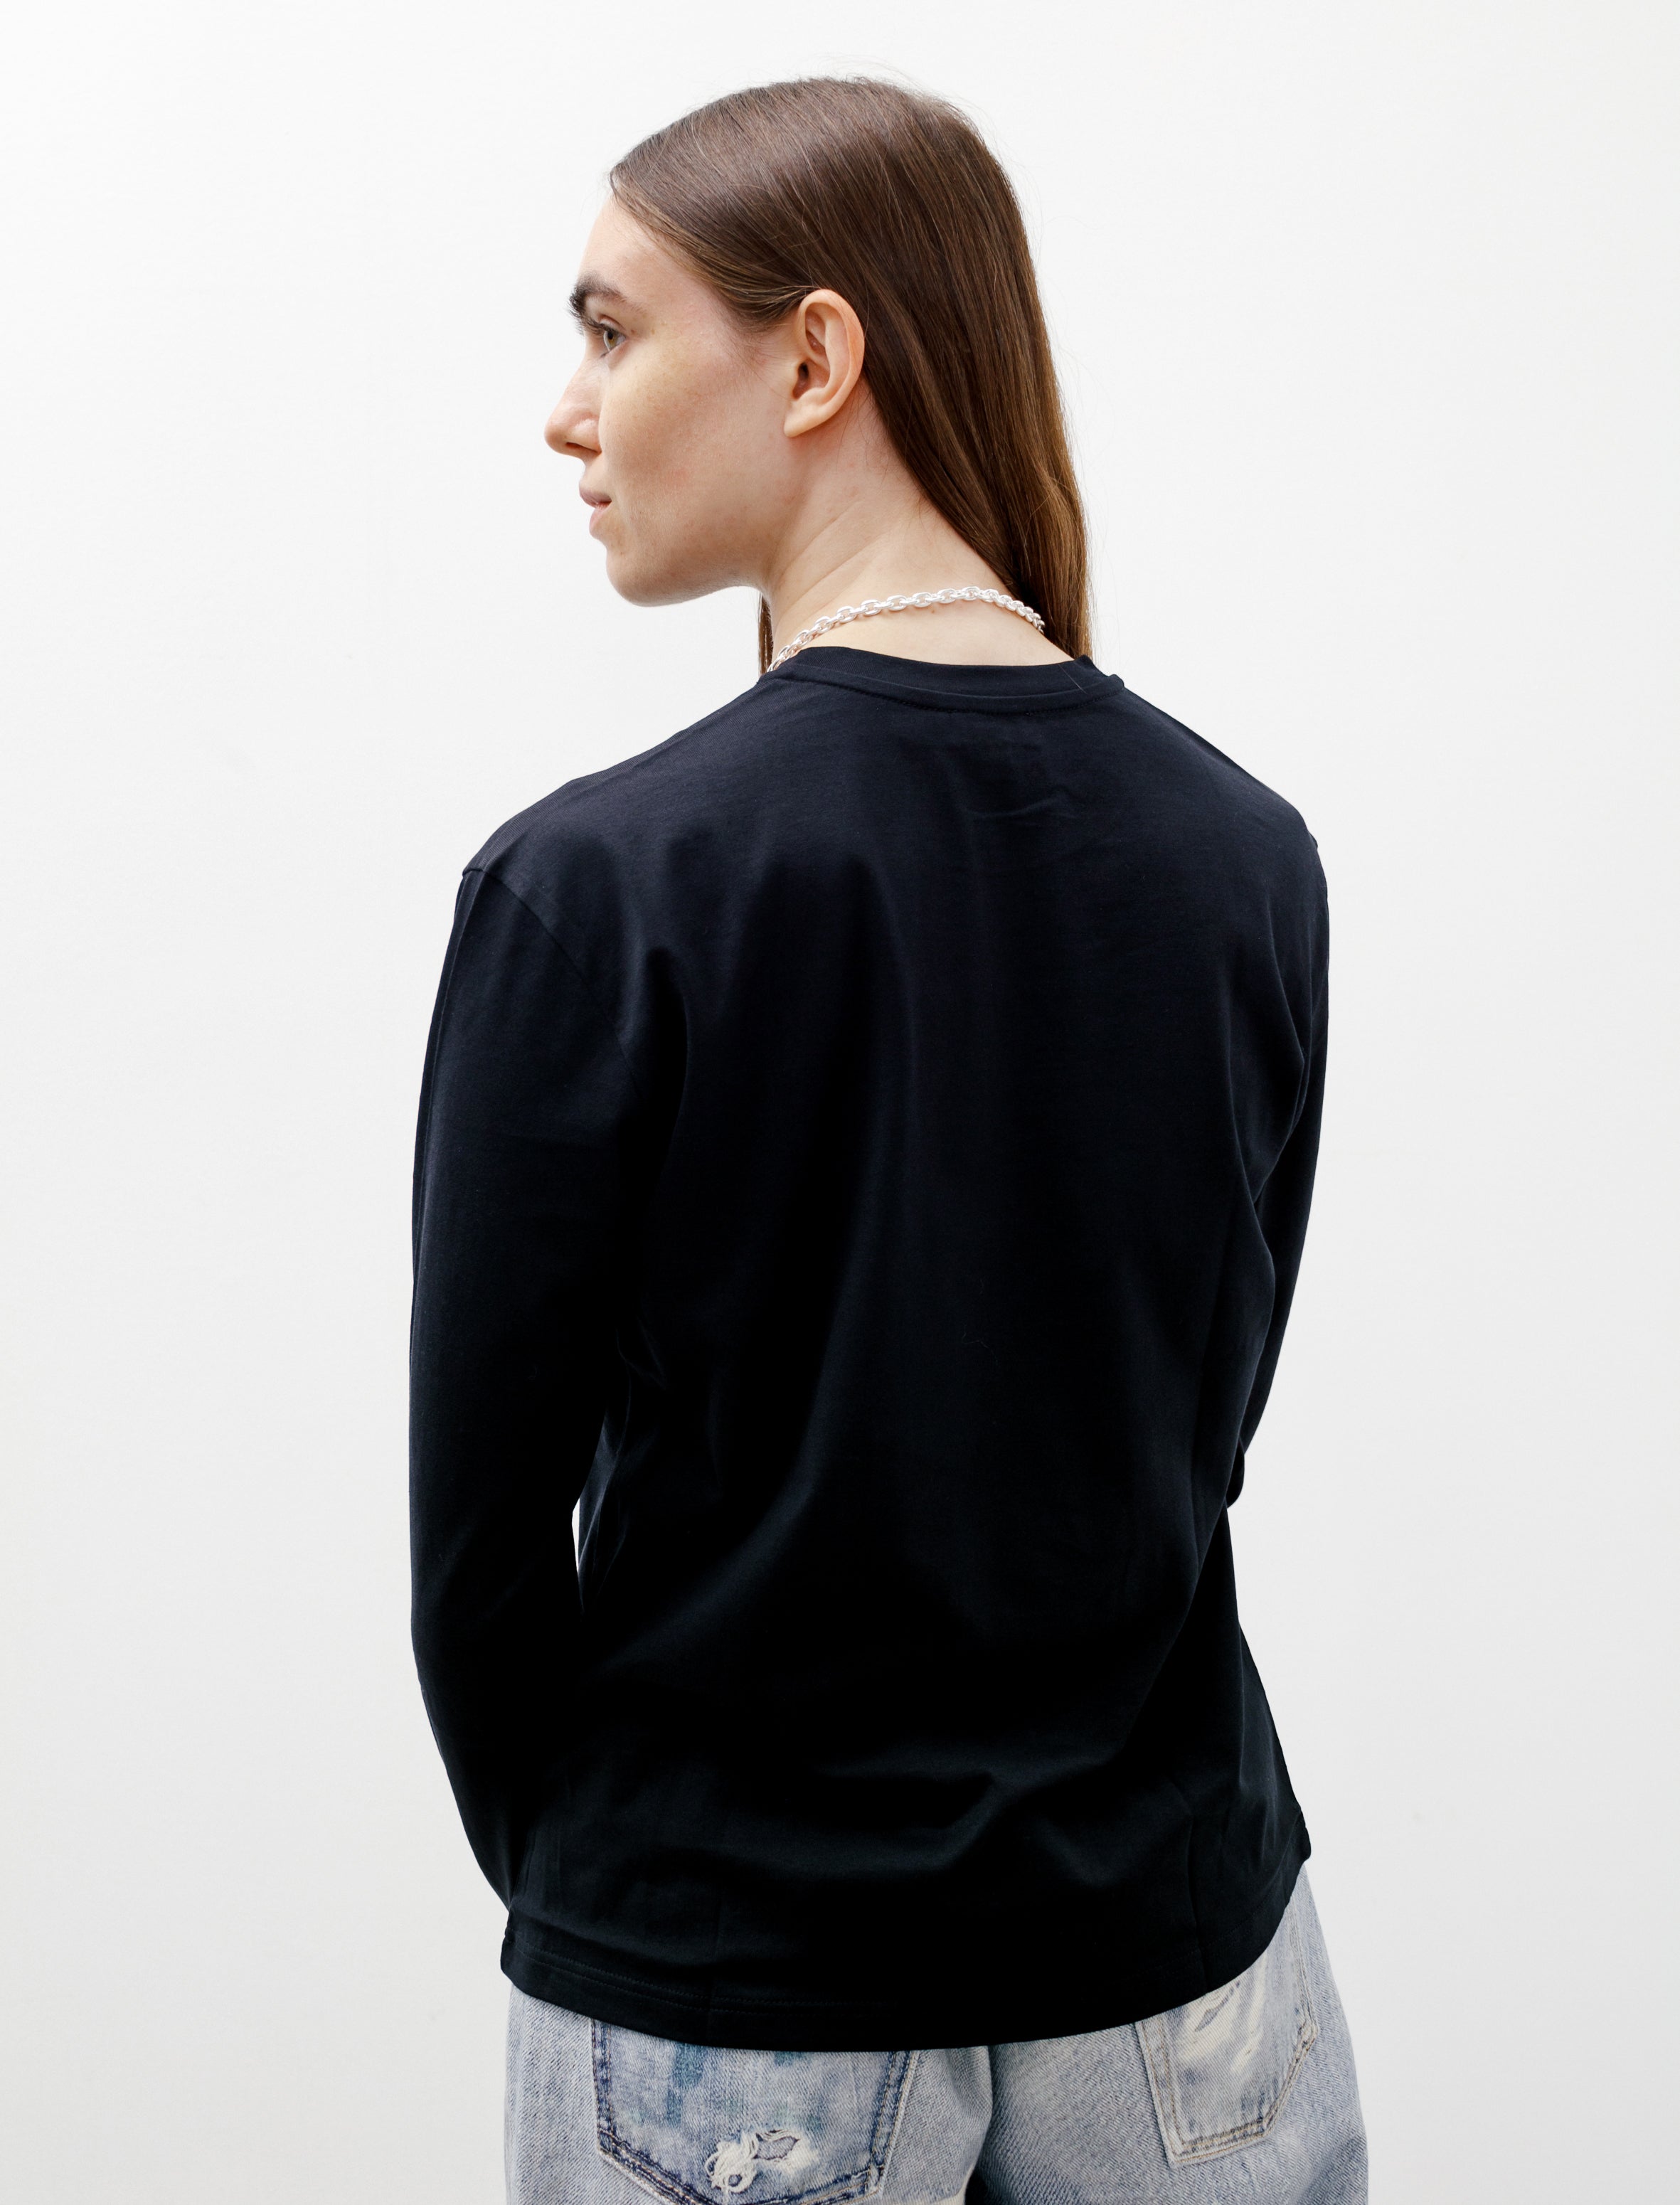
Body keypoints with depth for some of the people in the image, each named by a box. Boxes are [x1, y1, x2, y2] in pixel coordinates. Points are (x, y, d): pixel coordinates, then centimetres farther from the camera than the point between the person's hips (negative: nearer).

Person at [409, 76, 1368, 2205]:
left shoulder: (597, 885, -18)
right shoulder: (1247, 856, -5)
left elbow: (483, 1520, -11)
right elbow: (1200, 1424, 4)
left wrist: (576, 1868, 6)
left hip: (725, 2005, -3)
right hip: (1177, 1954, 4)